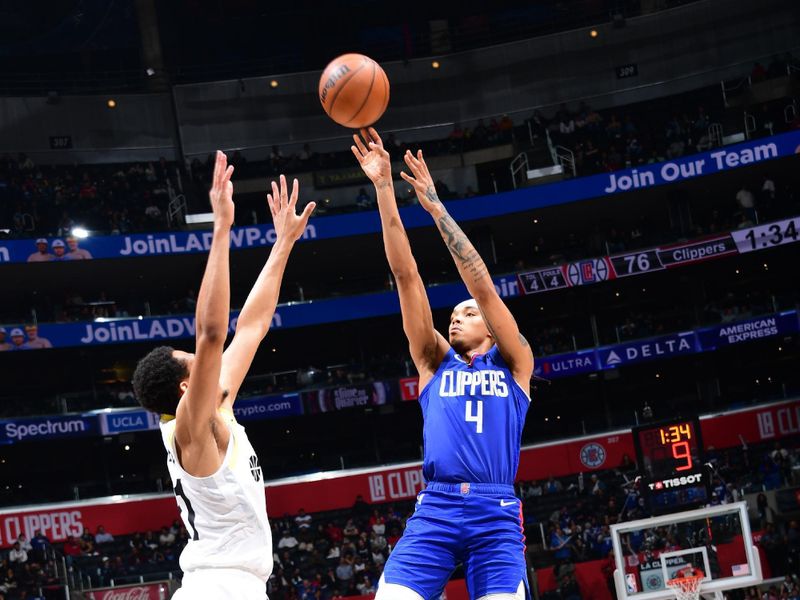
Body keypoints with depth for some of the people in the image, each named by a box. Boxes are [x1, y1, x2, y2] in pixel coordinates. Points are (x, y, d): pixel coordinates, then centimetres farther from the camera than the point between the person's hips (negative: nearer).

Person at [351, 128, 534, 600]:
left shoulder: (513, 364, 16)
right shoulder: (435, 362, 20)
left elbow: (483, 286, 5)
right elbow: (406, 275, 15)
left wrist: (436, 206, 1)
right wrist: (384, 189, 10)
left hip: (496, 512, -2)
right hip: (434, 508, 2)